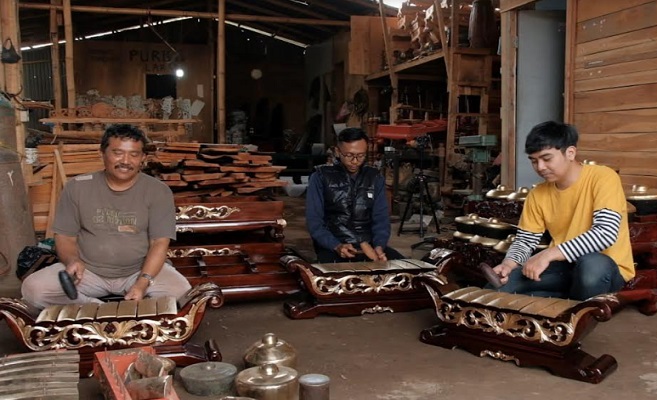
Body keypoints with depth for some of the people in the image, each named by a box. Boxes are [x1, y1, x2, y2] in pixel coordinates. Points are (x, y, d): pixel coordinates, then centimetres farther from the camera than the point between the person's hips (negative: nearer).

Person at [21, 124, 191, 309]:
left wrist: (143, 282, -27)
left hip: (140, 270, -1)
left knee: (180, 292, -30)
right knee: (33, 288, -21)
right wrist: (72, 260, -21)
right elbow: (65, 237, 3)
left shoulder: (158, 191, -7)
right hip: (88, 271, 1)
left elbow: (160, 242, -12)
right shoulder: (77, 187, -2)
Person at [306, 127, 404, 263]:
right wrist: (336, 246, -22)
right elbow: (314, 221, -6)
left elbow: (381, 218, 5)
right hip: (332, 247, -4)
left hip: (369, 246, 4)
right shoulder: (321, 177, -1)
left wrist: (379, 246, -16)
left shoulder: (375, 178, 9)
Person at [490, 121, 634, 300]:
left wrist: (548, 254, -32)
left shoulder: (603, 178, -15)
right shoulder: (537, 194, 1)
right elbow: (525, 240, 5)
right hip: (562, 267, 5)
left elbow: (606, 233, -27)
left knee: (592, 266, -40)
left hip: (606, 268, -4)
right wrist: (509, 263, -18)